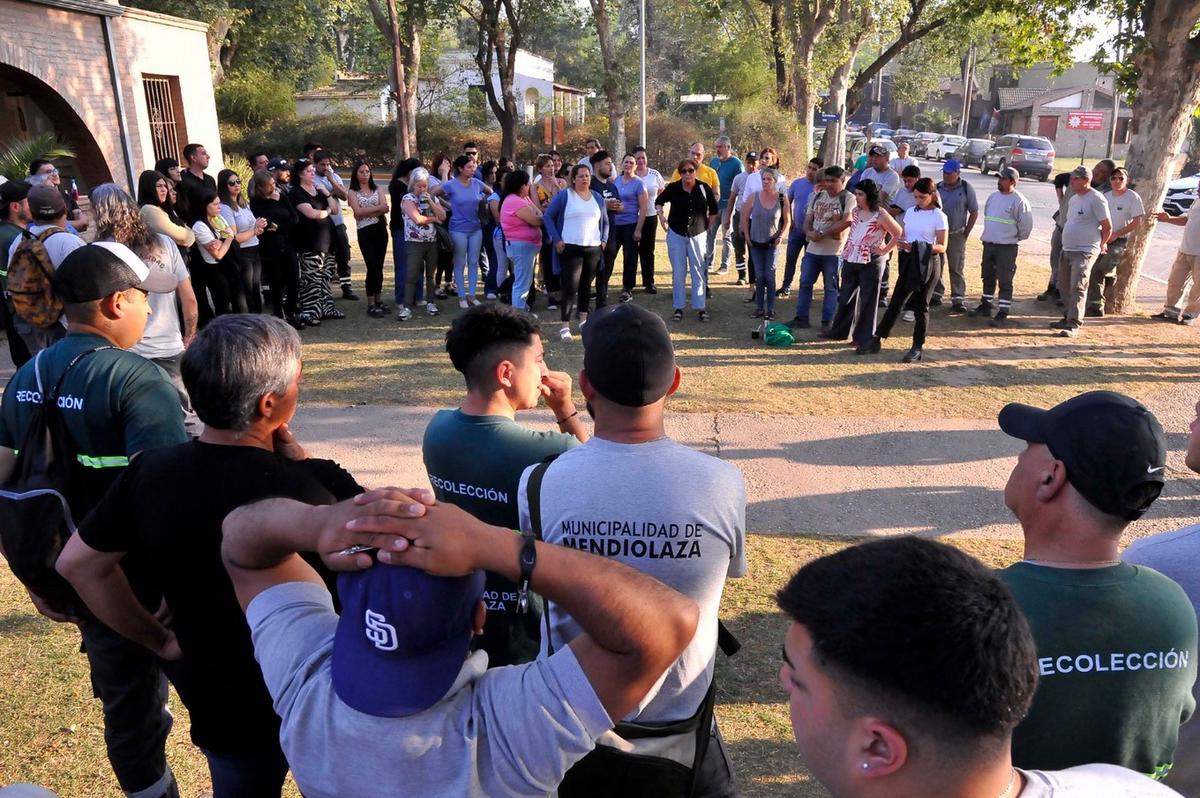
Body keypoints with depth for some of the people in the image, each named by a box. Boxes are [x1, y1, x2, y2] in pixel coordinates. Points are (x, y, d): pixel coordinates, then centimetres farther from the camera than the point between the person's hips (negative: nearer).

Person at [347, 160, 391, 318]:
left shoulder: (378, 189, 10)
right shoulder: (353, 192, 5)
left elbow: (385, 209, -6)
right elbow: (358, 211, -11)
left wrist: (366, 212, -12)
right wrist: (378, 208, -9)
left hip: (380, 229, 3)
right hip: (365, 232, -3)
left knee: (379, 266, 6)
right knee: (372, 266, -8)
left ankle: (379, 300, 17)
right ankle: (371, 305, -2)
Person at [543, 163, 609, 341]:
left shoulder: (597, 198, 12)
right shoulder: (564, 196, -3)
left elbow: (605, 221, 23)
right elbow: (548, 216, -2)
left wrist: (604, 240, 10)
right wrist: (556, 239, -9)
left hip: (594, 248, 5)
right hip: (571, 248, -5)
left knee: (586, 284, 14)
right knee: (570, 286, -9)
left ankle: (583, 319, 28)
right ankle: (565, 326, -6)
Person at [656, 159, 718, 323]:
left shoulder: (704, 188, -6)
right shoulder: (673, 188, -5)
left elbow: (713, 209, 8)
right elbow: (659, 201, 13)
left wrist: (708, 226, 8)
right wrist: (662, 219, 4)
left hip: (697, 235, 0)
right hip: (676, 235, 0)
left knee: (698, 271, 2)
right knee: (678, 272, 4)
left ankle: (700, 308, 9)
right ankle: (678, 308, 12)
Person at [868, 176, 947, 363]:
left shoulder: (939, 216, -6)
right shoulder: (910, 212, 9)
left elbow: (942, 247, -7)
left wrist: (924, 248, -24)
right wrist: (900, 243, -9)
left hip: (927, 264, -4)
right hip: (909, 262, 4)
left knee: (920, 305, 2)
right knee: (896, 302, 4)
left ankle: (917, 348, 11)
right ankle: (876, 339, 6)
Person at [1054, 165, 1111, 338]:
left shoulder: (1096, 199, -12)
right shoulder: (1073, 199, 14)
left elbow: (1107, 226, -9)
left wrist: (1101, 245, 1)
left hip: (1084, 252, -9)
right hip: (1067, 250, 9)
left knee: (1077, 288, -13)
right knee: (1064, 287, 13)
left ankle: (1074, 324, -14)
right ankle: (1067, 318, 25)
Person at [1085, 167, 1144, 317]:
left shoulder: (1132, 197, -5)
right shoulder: (1106, 196, 10)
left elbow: (1137, 222, -9)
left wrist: (1116, 234, -14)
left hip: (1120, 240, -5)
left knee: (1105, 266, -27)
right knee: (1094, 271, -5)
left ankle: (1111, 280, 9)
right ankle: (1095, 307, 3)